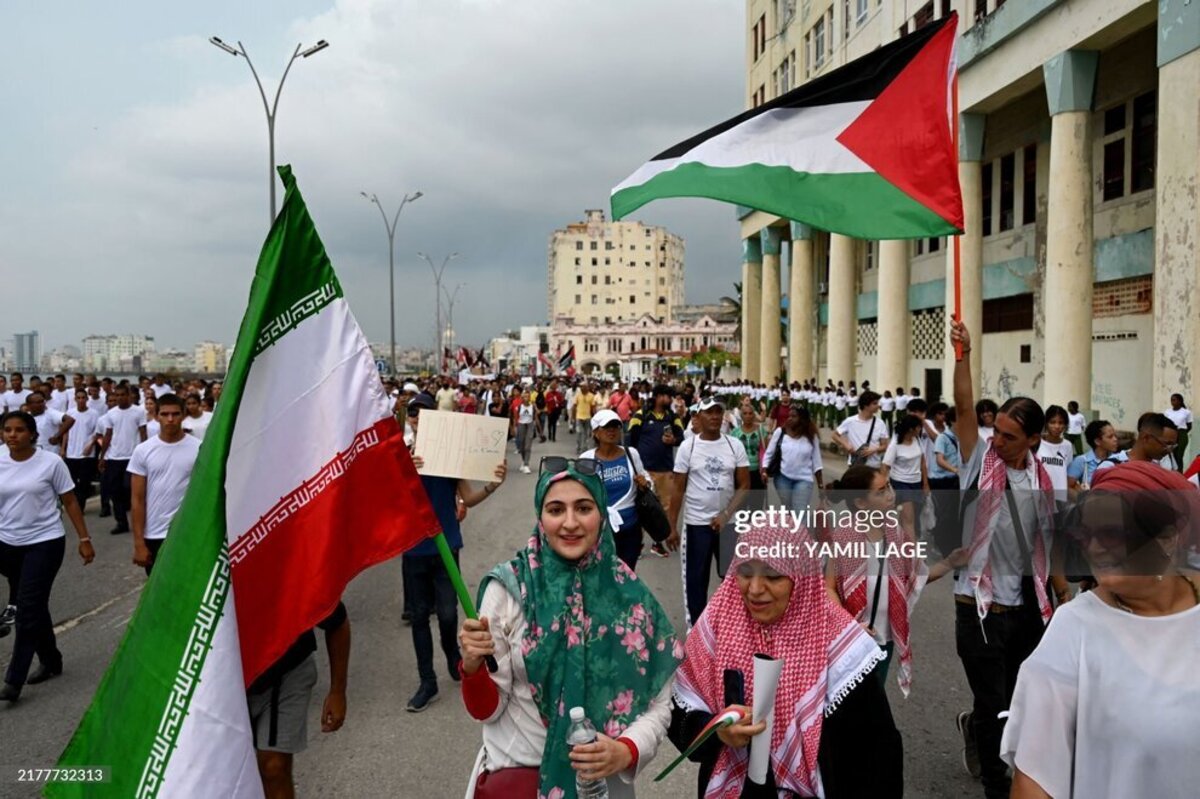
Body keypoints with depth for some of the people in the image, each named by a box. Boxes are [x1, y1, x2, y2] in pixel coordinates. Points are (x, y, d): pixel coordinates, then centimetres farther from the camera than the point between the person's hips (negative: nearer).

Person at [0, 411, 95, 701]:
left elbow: (70, 503, -3)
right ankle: (51, 660, 31)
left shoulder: (51, 462, -8)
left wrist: (84, 539, -5)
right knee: (34, 607, 14)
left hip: (44, 543, -4)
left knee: (27, 609, -8)